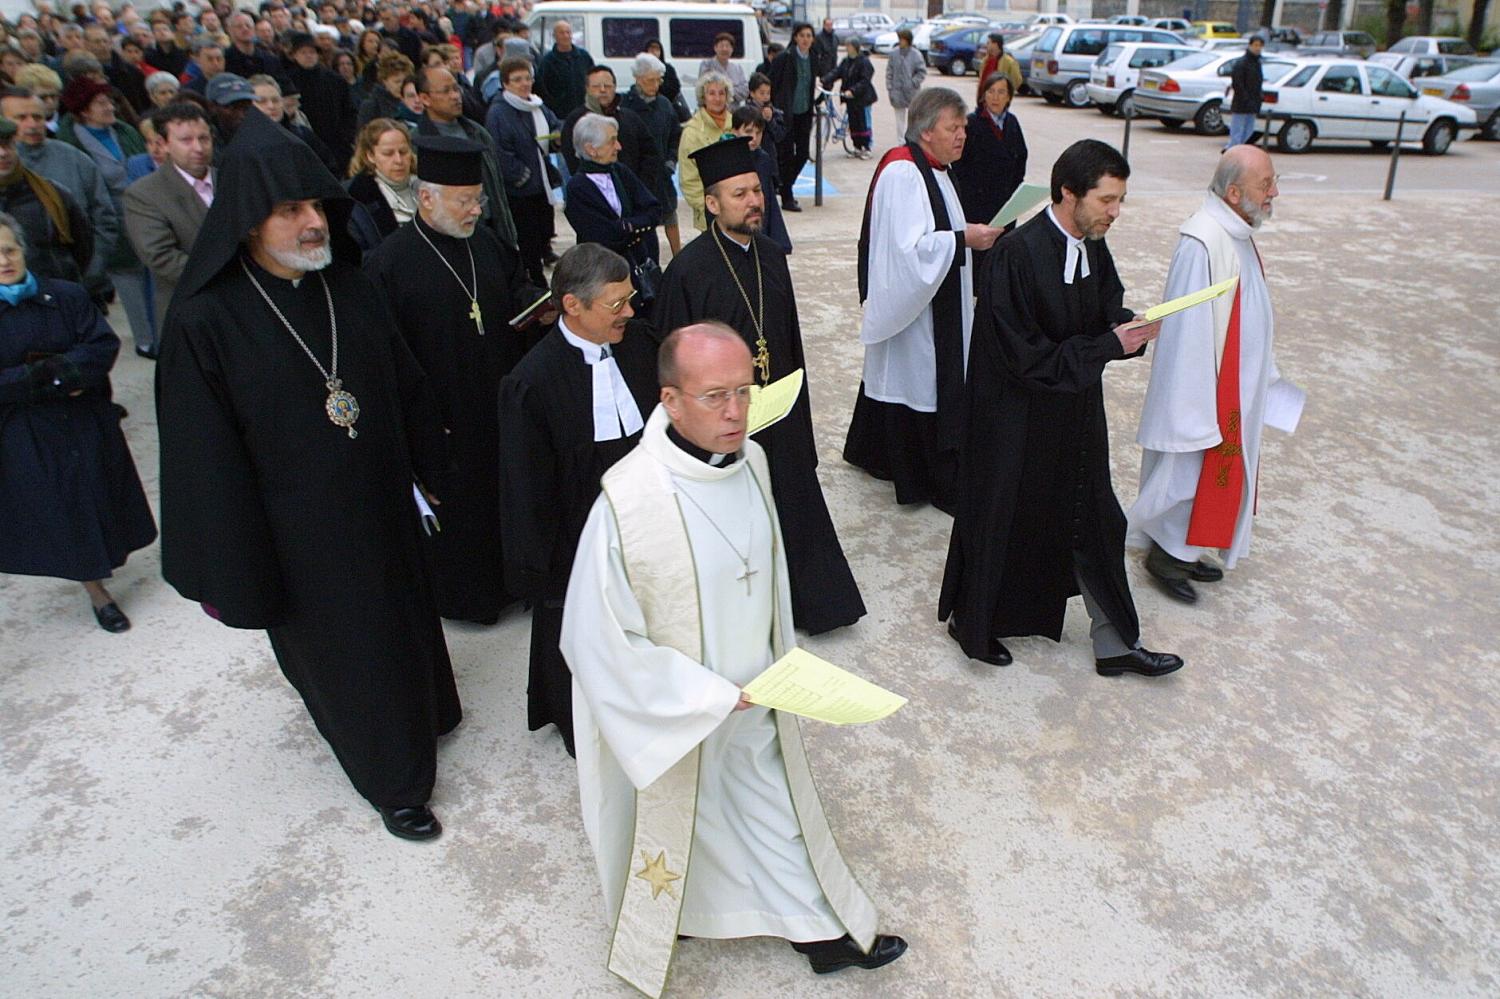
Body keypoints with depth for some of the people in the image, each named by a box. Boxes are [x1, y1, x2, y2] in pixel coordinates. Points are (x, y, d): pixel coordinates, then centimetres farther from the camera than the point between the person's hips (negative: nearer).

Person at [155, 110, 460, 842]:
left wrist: (427, 472, 10)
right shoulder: (205, 320, -19)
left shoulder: (349, 287, -4)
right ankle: (393, 781, 34)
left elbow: (405, 387, 6)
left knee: (404, 619, 23)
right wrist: (235, 572, -13)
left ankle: (421, 711, 52)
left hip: (381, 506, 5)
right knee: (340, 648, 13)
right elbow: (205, 459, -16)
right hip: (298, 533, -4)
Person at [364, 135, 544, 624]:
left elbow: (517, 290, 19)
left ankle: (509, 577, 38)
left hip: (501, 404, 6)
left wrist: (538, 301, -5)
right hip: (443, 418, -6)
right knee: (455, 506, 9)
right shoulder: (389, 261, -15)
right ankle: (462, 593, 29)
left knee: (506, 492, 18)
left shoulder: (486, 242, 3)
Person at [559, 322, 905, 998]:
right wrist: (709, 698, -21)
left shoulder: (750, 461, -12)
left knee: (778, 814, 24)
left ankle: (821, 931, 48)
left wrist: (780, 664, 14)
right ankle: (654, 927, 55)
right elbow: (599, 640, -25)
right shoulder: (628, 502, -32)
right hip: (672, 717, -4)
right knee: (674, 822, 23)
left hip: (753, 700, 5)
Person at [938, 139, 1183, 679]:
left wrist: (1129, 328, -13)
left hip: (1077, 417, 8)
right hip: (1017, 424, -8)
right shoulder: (1018, 254, -23)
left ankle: (1115, 644, 31)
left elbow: (1106, 317, 10)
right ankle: (971, 621, 36)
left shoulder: (1094, 249, 1)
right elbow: (1026, 356, -24)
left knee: (1095, 523, 15)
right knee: (1001, 525, 10)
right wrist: (1109, 345, -21)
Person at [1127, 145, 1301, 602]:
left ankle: (1181, 550, 33)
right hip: (1207, 388, -10)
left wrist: (1264, 379, 19)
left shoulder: (1237, 234, 5)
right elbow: (1188, 331, -25)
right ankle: (1165, 553, 23)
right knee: (1192, 468, 4)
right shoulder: (1202, 244, -25)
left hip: (1235, 388, 10)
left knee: (1218, 471, 18)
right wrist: (1196, 409, -23)